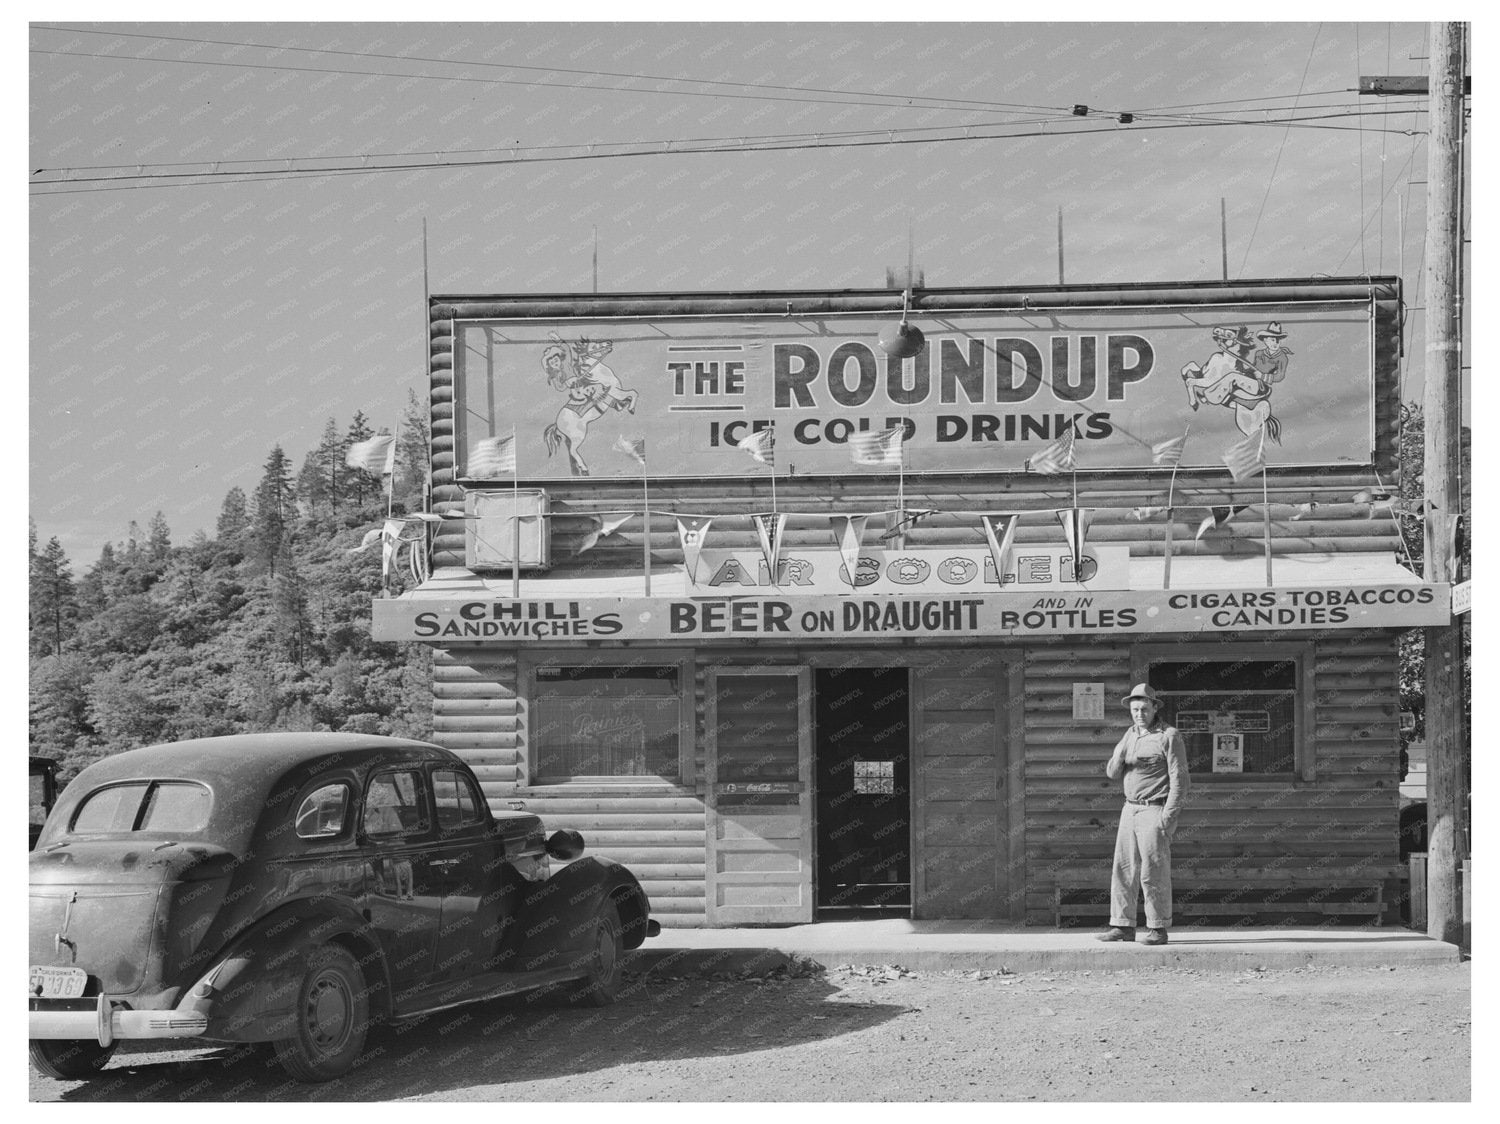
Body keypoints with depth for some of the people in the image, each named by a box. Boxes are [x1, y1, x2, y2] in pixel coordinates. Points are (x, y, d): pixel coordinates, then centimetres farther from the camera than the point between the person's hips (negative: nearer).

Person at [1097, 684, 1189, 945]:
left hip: (1155, 811, -7)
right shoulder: (1131, 735, 12)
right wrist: (1118, 756, -13)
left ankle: (1158, 930, -1)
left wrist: (1168, 819, -20)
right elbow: (1113, 774, 11)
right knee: (1123, 869, 3)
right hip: (1130, 809, 7)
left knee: (1154, 872, -7)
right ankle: (1123, 926, 7)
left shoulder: (1169, 736, -9)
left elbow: (1179, 780, -13)